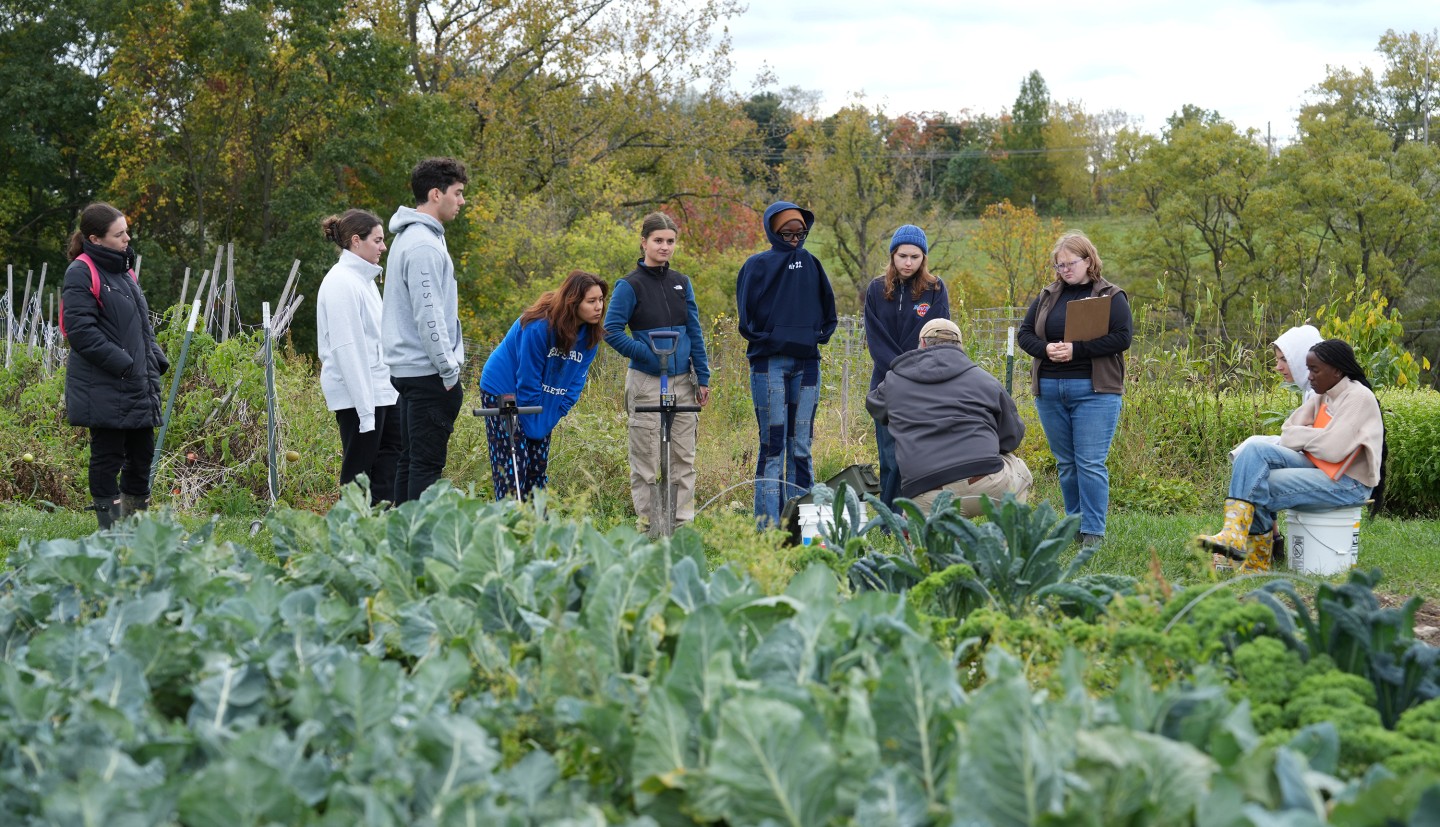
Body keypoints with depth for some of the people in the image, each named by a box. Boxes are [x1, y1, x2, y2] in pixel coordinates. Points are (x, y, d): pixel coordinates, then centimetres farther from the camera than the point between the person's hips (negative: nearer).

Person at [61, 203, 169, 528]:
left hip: (138, 385, 9)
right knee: (107, 456, -2)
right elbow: (81, 330, -18)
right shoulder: (81, 274, -11)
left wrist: (156, 359, 10)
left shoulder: (123, 269, 16)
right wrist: (122, 364, -20)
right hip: (103, 388, -9)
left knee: (142, 452, 12)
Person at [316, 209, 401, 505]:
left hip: (382, 389, 9)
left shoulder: (364, 278, 15)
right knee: (358, 469, -3)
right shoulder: (341, 283, -14)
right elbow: (346, 347, -19)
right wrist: (365, 408, -22)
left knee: (394, 452, 7)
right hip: (357, 392, -9)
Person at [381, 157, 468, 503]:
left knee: (410, 460, 12)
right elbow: (428, 314, -20)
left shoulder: (411, 238, 18)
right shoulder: (423, 245, -16)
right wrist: (449, 369, -17)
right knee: (427, 462, -9)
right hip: (427, 371, -10)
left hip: (407, 369, 10)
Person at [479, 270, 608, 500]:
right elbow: (527, 380, -22)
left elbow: (577, 378, 0)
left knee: (538, 466, 7)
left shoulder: (590, 335, -7)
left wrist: (554, 415, -8)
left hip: (543, 402, 7)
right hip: (501, 392, -7)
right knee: (512, 466, -10)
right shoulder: (539, 327, -28)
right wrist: (533, 425, -16)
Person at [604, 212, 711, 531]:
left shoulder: (681, 283, 10)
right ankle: (647, 526, 5)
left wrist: (703, 377, 8)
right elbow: (612, 331, -10)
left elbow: (695, 332, 12)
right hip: (646, 382, -5)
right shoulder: (630, 286, -5)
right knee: (646, 460, 0)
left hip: (682, 382, 5)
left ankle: (683, 524, 13)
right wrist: (649, 354, -16)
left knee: (683, 457, 7)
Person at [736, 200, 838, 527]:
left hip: (807, 362, 4)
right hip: (769, 362, -4)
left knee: (801, 447, 7)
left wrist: (819, 334, 7)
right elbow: (748, 316, -3)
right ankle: (768, 523, -3)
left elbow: (828, 307, 19)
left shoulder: (811, 264, 13)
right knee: (772, 445, -5)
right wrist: (763, 337, -8)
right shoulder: (758, 265, 0)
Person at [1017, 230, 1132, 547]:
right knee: (1065, 463, 10)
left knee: (1091, 463, -8)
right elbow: (1024, 333, 12)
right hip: (1049, 390, 5)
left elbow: (1122, 338, -10)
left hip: (1094, 390, -5)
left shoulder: (1111, 296, 0)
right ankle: (1074, 525, 20)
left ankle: (1093, 532, -5)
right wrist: (1046, 350, -10)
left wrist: (1076, 350, -18)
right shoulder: (1047, 296, 14)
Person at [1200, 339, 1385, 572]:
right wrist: (1315, 436, -9)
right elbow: (1288, 433, 12)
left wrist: (1303, 435, -4)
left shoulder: (1359, 397, -12)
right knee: (1255, 450, -15)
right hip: (1316, 468, 8)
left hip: (1347, 483, -8)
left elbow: (1333, 449, -22)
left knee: (1256, 489, -20)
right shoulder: (1323, 396, 15)